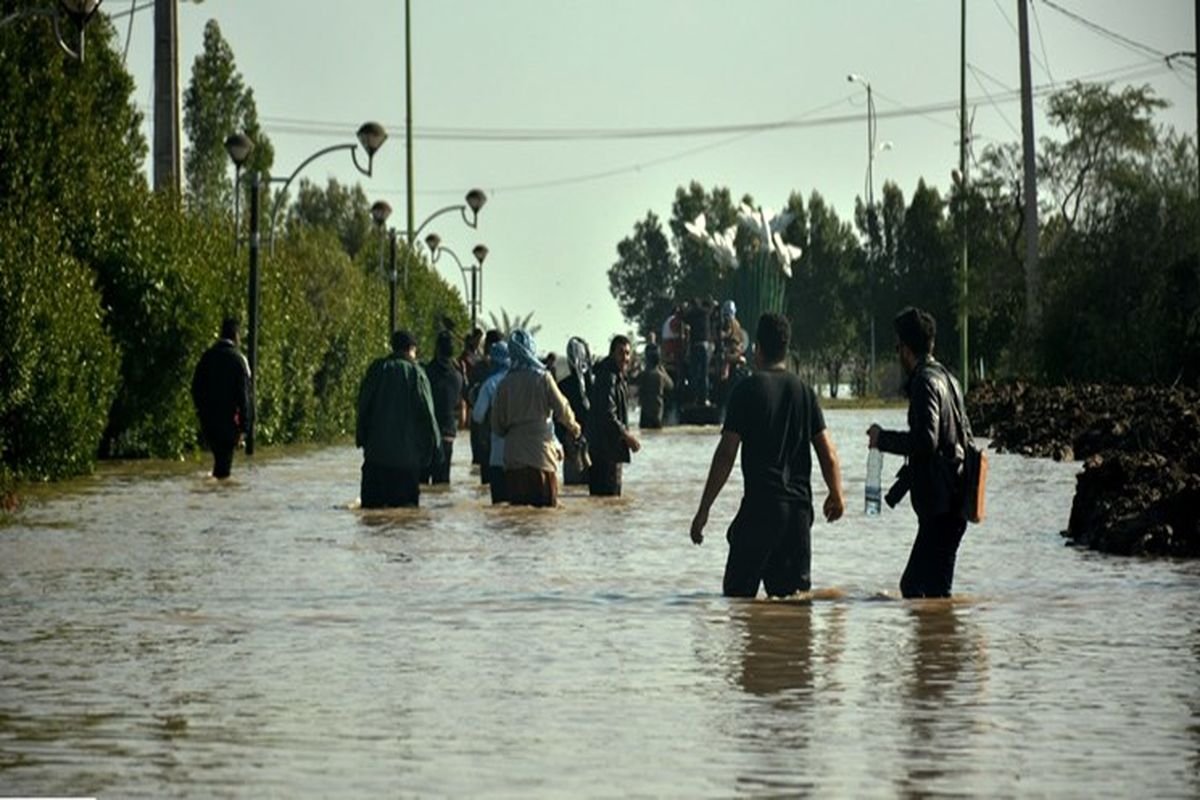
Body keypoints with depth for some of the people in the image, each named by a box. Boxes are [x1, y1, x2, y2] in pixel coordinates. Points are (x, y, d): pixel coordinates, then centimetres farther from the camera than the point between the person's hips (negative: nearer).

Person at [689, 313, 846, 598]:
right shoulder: (804, 390, 9)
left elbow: (726, 455, -8)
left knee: (738, 592, -1)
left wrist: (703, 509, -5)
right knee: (795, 593, 8)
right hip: (799, 506, 5)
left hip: (759, 505, -5)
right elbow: (828, 453, 9)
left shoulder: (748, 389, -4)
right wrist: (836, 495, 27)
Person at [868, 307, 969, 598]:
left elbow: (926, 441, -23)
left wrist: (883, 439, -8)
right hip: (952, 501, 10)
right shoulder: (947, 378, 18)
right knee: (912, 584, 14)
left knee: (935, 590, -9)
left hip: (941, 505, -10)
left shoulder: (925, 382, -12)